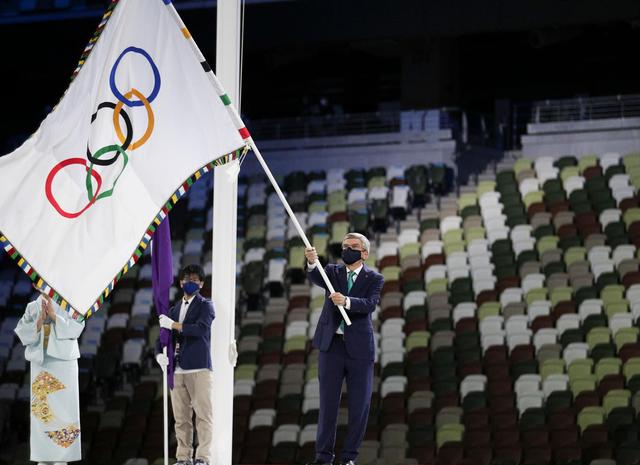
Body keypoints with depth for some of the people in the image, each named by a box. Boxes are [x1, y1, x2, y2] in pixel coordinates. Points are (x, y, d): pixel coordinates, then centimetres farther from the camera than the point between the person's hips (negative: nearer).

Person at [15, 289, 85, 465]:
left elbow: (76, 328, -11)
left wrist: (54, 316, -17)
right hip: (40, 362, 2)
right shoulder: (32, 307, 8)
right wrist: (40, 319, -13)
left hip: (64, 361, -2)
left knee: (64, 408, -6)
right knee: (42, 408, 1)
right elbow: (23, 333, 0)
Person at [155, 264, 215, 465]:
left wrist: (173, 325, -12)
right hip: (177, 371, 5)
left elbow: (201, 329, -14)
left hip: (199, 369, -5)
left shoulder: (205, 306, 3)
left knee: (203, 414, -8)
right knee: (181, 418, 3)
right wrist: (159, 354, -2)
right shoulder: (174, 309, 20)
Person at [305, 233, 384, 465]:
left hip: (359, 348, -1)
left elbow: (370, 304, -17)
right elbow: (317, 278, -15)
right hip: (331, 345, 1)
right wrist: (312, 263, -37)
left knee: (359, 405, 2)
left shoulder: (374, 279, 2)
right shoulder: (333, 272, 7)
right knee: (327, 402, 3)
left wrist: (346, 301, -35)